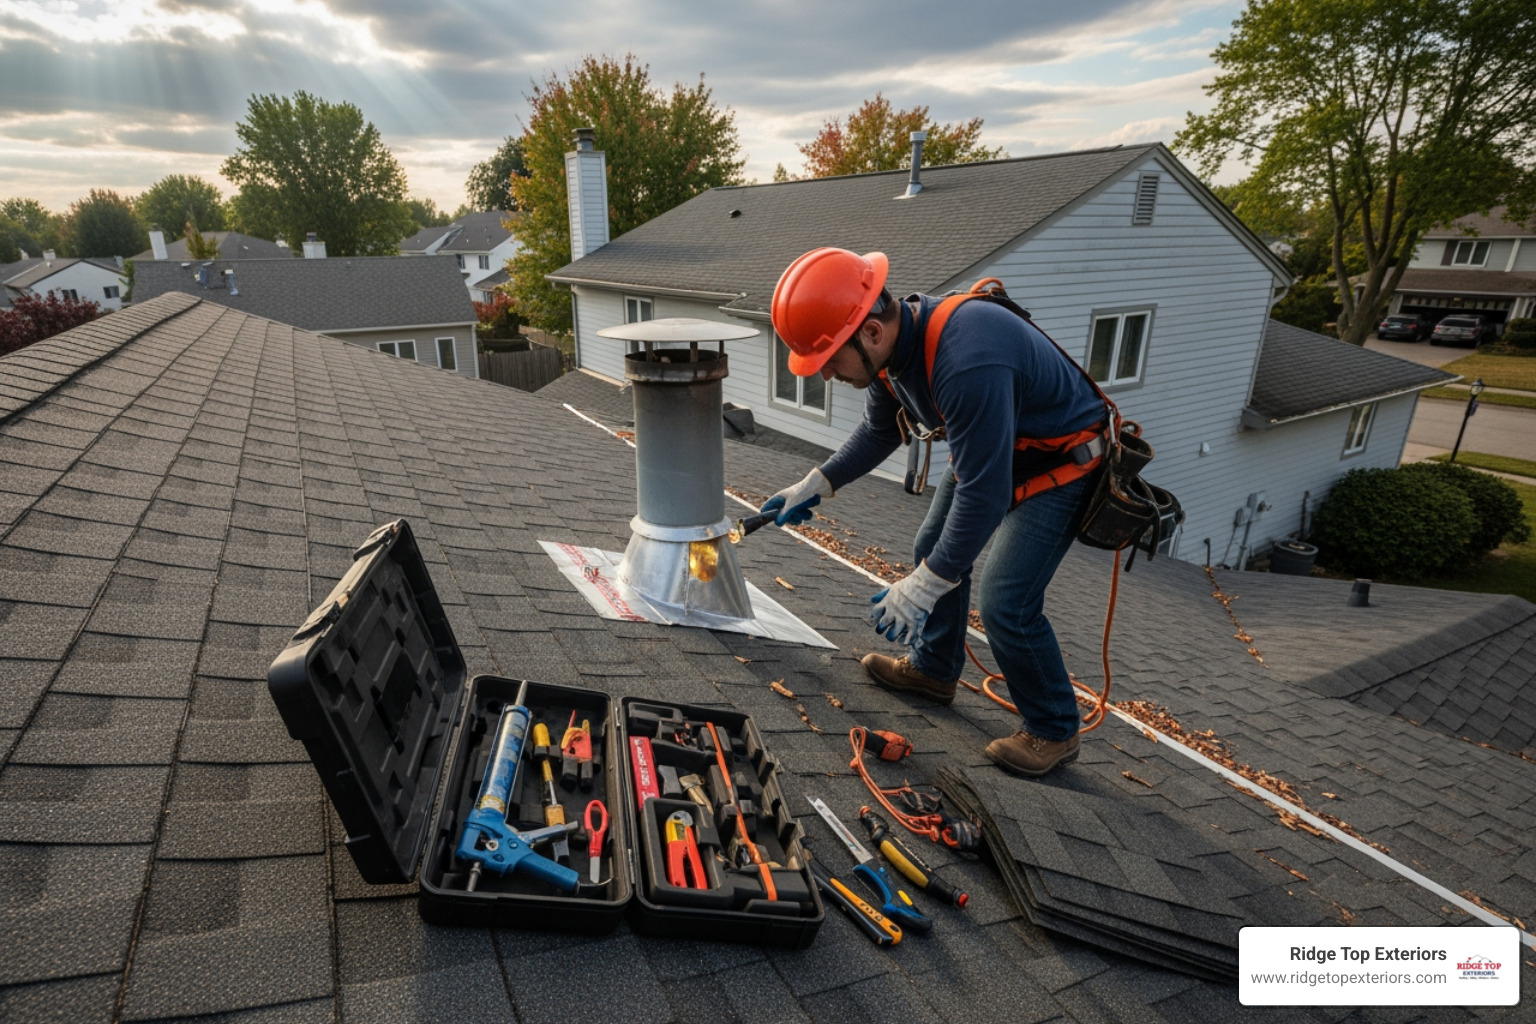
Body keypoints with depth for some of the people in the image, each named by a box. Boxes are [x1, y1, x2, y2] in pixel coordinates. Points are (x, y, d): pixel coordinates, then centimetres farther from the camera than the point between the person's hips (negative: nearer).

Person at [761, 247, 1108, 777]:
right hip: (986, 448, 9)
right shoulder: (892, 342, -10)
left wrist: (923, 586, -29)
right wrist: (816, 485, 3)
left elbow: (984, 493, -36)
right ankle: (934, 669, 36)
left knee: (1007, 604, -13)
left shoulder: (966, 365, -40)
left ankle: (1053, 731, 11)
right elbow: (879, 431, 9)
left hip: (1060, 462, -9)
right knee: (932, 549, 15)